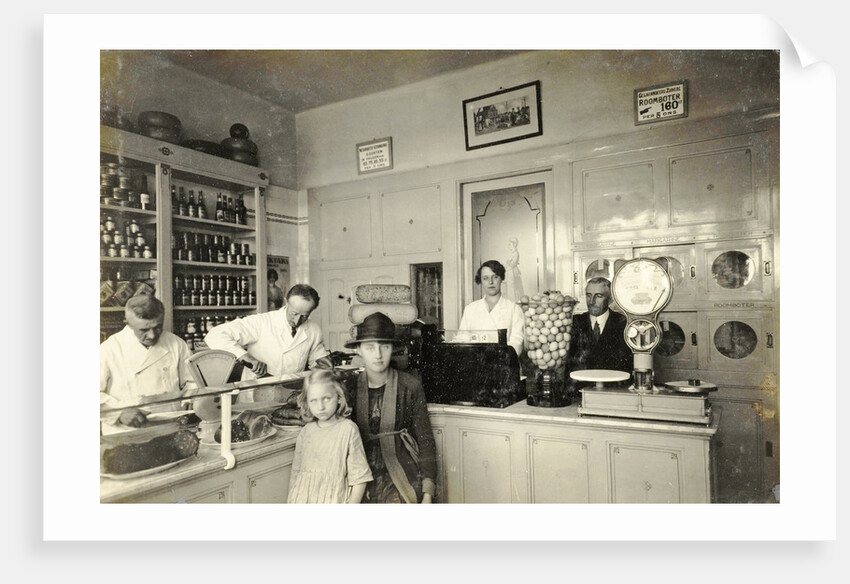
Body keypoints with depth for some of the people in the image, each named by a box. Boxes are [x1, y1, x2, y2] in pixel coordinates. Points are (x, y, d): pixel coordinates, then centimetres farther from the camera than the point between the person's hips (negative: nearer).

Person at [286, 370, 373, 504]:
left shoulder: (348, 429, -9)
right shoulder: (306, 431, 5)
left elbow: (360, 476, -7)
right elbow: (296, 471, 14)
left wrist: (352, 505, -10)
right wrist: (290, 499, 11)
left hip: (333, 499, -2)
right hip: (303, 498, 2)